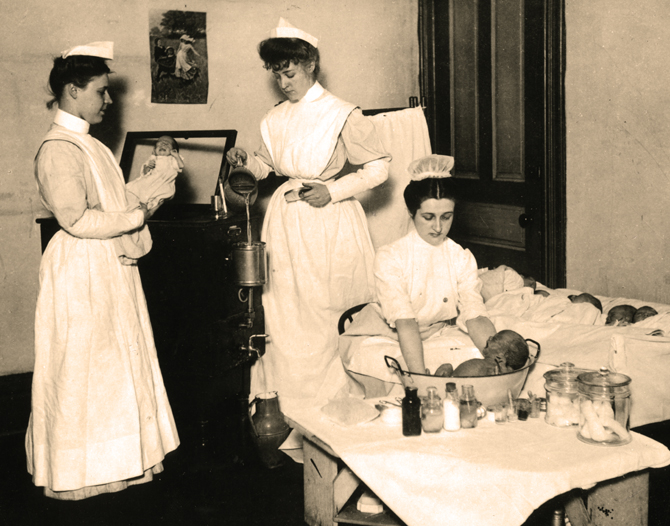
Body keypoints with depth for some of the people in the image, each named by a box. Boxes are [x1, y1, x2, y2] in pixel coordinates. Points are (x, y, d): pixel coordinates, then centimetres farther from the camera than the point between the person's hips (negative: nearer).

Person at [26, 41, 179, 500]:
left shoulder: (88, 144, 14)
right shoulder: (58, 149, -17)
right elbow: (78, 219, -23)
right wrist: (138, 217, -14)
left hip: (111, 268, 10)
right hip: (82, 270, -10)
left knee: (116, 364, 15)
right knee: (83, 370, 1)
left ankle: (111, 456, 27)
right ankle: (78, 473, 15)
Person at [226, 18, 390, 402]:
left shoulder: (342, 115, -9)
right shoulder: (276, 119, 8)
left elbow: (379, 169, -5)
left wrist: (332, 191, -14)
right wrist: (247, 162, -2)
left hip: (328, 227, -5)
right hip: (286, 225, 5)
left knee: (319, 322, 2)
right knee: (284, 319, 7)